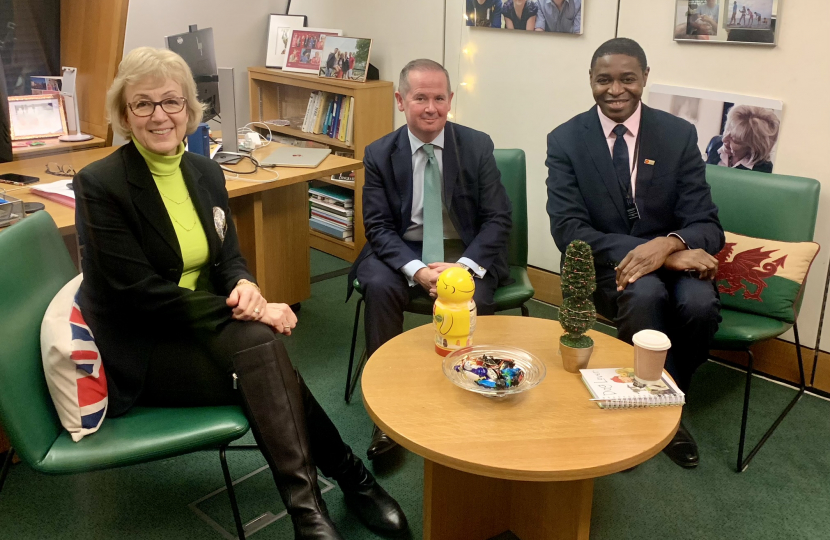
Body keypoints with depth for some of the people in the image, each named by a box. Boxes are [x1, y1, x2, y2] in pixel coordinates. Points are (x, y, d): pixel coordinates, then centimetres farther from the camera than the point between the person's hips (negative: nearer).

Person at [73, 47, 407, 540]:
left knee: (266, 371, -28)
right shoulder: (100, 185, -15)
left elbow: (229, 257, 10)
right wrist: (246, 313, -23)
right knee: (259, 342, -30)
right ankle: (348, 476, -22)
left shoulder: (206, 173, 4)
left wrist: (246, 286, -16)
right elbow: (140, 292, -19)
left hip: (203, 330, 5)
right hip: (139, 352, -5)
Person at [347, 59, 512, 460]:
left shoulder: (477, 146, -3)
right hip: (402, 252, 1)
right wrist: (417, 270, -23)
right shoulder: (379, 154, -2)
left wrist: (465, 266, -21)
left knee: (475, 301, -30)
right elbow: (378, 226, -5)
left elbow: (498, 219, -4)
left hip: (466, 253, 0)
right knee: (379, 287, -30)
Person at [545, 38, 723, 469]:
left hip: (673, 257, 2)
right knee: (644, 293, -35)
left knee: (699, 303, -31)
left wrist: (668, 245, -30)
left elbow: (705, 224, -4)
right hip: (604, 263, -2)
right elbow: (568, 230, -14)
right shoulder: (565, 140, -4)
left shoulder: (679, 134, 0)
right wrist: (653, 253, -27)